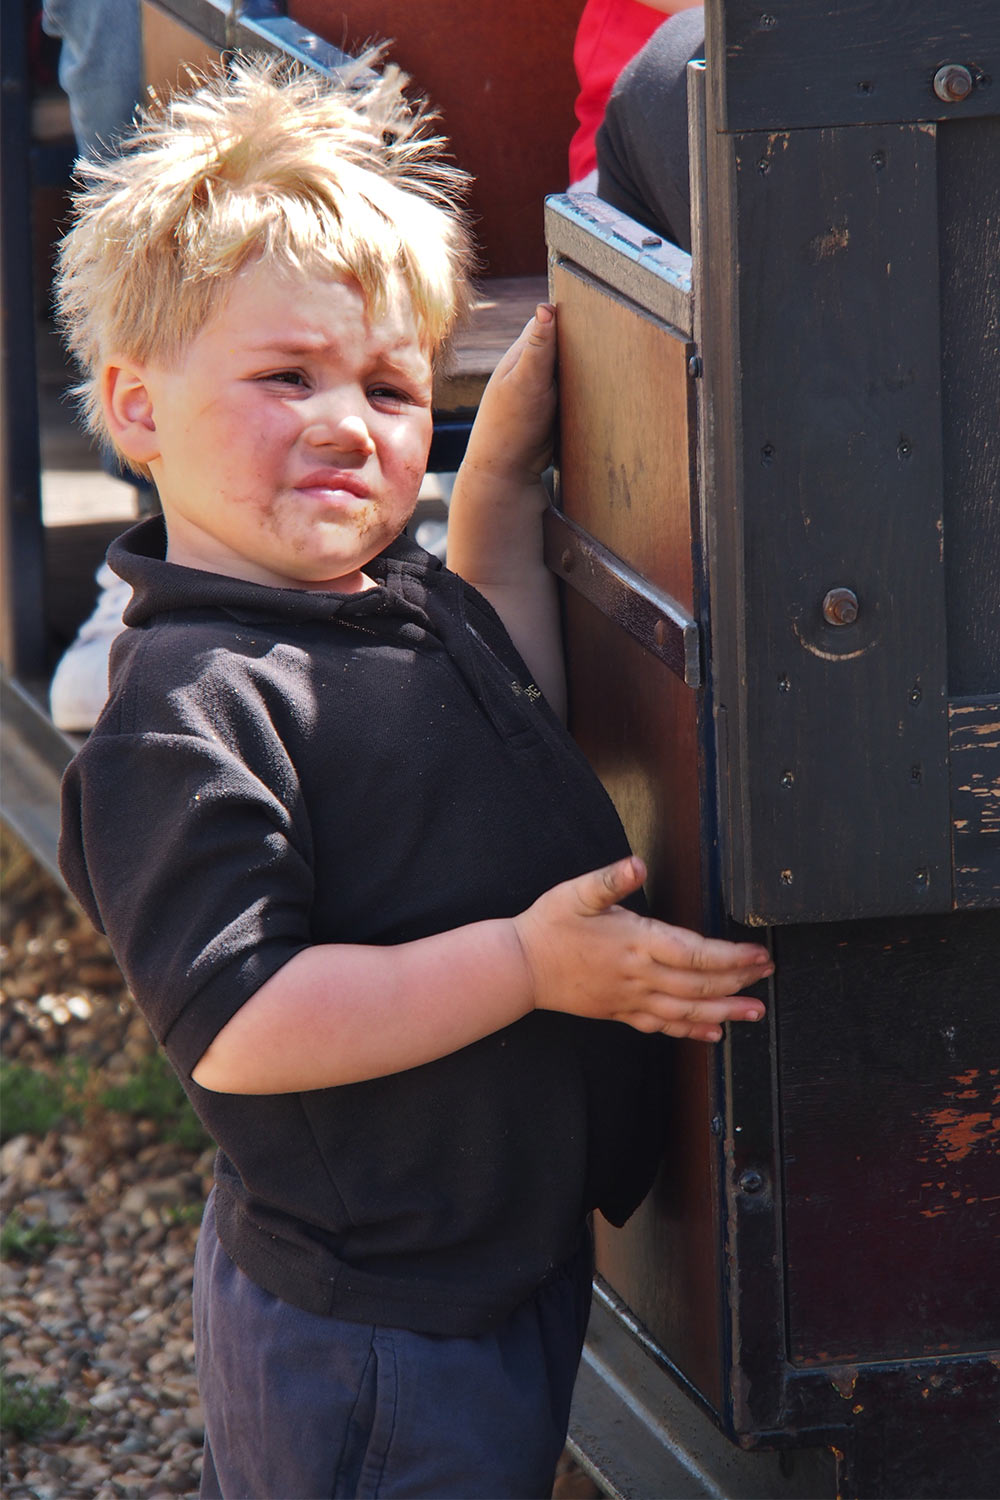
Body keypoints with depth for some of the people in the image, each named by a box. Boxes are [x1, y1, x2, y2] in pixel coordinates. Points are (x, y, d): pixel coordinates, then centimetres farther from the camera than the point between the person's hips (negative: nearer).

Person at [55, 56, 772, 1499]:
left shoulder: (414, 606, 6)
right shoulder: (190, 710, -23)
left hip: (516, 1260, 9)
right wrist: (525, 966, -29)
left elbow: (509, 701, 28)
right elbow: (230, 1026, -29)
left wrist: (506, 467, 13)